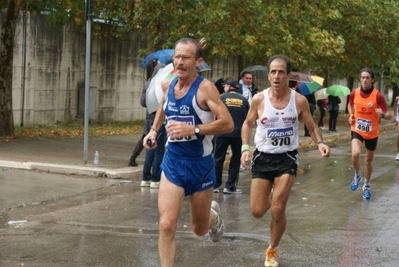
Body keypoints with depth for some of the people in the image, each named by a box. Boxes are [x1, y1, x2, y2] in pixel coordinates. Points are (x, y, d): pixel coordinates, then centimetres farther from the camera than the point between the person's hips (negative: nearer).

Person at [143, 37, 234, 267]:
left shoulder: (205, 88, -16)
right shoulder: (168, 86, 1)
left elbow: (228, 123, -22)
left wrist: (193, 129, -31)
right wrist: (154, 130, 11)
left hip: (200, 164, -3)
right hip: (172, 163, 3)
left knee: (200, 229, 16)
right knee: (167, 225, -14)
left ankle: (214, 215, 52)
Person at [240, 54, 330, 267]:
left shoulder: (299, 100, -9)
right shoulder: (258, 99, -9)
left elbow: (312, 127, 3)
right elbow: (247, 124, 7)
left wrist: (320, 143, -18)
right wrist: (245, 148, -7)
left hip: (287, 158, -1)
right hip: (262, 157, 1)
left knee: (278, 210, -9)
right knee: (257, 212, 1)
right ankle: (270, 198, 40)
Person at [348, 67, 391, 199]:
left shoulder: (378, 96, -17)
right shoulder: (354, 93, -8)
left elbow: (389, 115, -15)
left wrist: (382, 114, -38)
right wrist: (351, 116, -1)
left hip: (372, 133, -1)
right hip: (357, 130, 1)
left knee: (368, 160, 13)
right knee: (355, 154, -24)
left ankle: (367, 186, 36)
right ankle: (357, 176, 6)